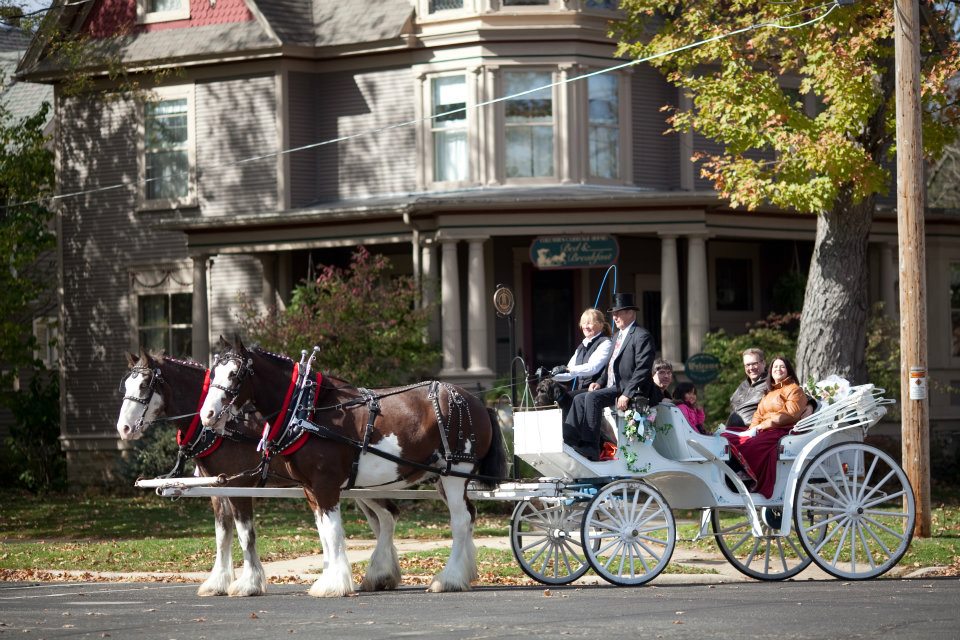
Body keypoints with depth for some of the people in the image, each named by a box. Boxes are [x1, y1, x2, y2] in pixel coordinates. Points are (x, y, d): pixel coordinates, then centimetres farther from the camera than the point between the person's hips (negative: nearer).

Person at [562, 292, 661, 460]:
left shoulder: (641, 336, -10)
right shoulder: (619, 336, 22)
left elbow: (643, 370, -19)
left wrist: (626, 395, -25)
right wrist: (600, 382, 5)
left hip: (632, 390, -10)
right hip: (613, 387, 10)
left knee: (592, 397, -27)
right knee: (580, 399, -6)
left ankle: (590, 448, -28)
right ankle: (569, 441, -17)